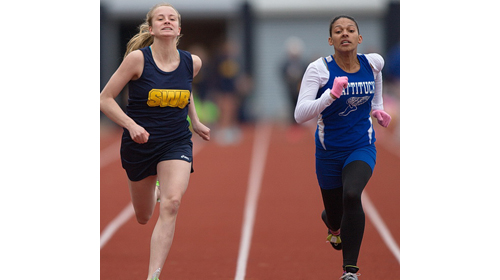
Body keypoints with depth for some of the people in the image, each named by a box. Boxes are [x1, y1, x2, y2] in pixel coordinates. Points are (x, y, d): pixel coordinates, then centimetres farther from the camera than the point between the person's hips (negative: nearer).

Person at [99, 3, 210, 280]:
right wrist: (132, 125, -24)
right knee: (143, 217, 16)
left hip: (176, 143, 1)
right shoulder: (138, 59, -15)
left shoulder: (192, 62, -4)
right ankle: (153, 192, 55)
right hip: (139, 143, -1)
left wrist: (195, 122, 20)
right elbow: (105, 99, -12)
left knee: (171, 204, -24)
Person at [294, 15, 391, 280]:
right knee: (335, 216, 12)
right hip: (329, 150, 0)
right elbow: (300, 114, -25)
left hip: (362, 147, 0)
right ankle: (331, 221, 56)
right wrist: (331, 94, -37)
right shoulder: (319, 69, -17)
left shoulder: (373, 63, -7)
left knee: (351, 195, -29)